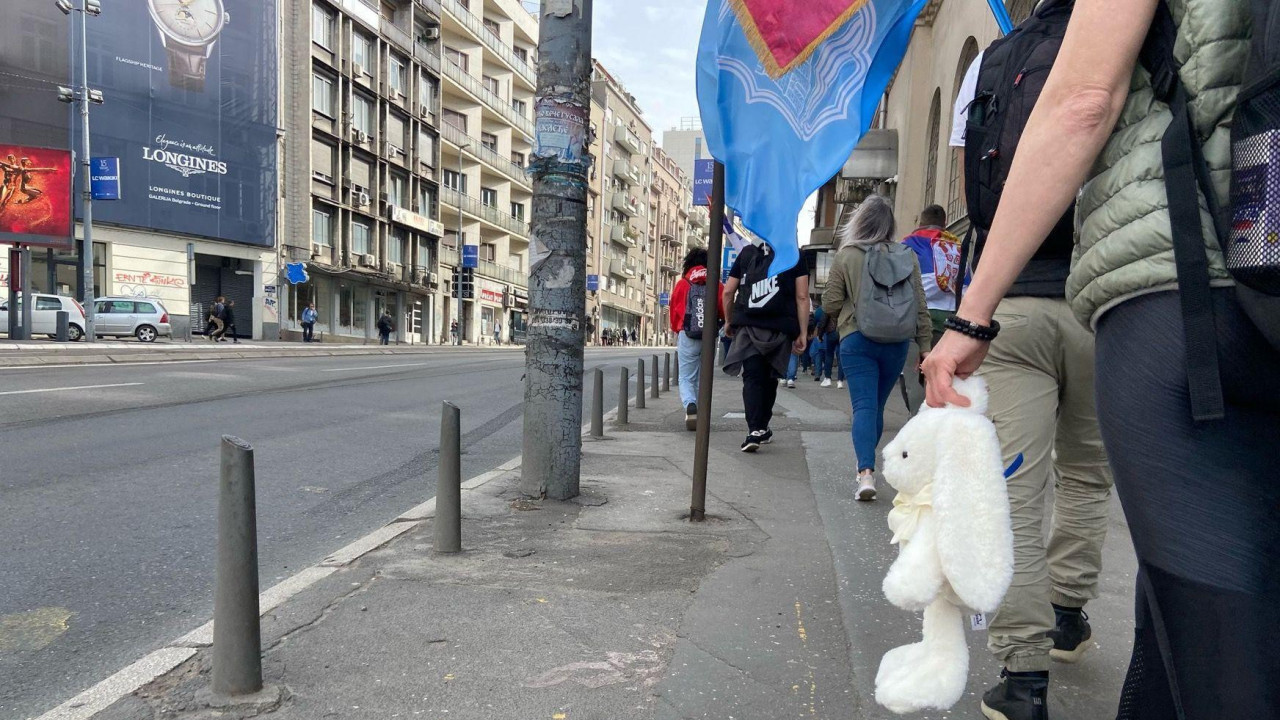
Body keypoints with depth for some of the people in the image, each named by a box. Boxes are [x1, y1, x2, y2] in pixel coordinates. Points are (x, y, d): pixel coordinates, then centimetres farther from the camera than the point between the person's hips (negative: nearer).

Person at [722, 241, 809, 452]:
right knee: (769, 378, 14)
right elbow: (802, 297, -2)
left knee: (752, 377, -4)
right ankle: (761, 429, 25)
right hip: (780, 330, 0)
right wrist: (802, 333, 0)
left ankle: (755, 430, -21)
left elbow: (728, 292, 11)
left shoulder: (746, 253, 12)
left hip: (748, 326, 0)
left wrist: (728, 321, 23)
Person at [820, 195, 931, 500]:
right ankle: (866, 465, 29)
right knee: (878, 406, 16)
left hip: (857, 340, -3)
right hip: (897, 343, 3)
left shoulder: (846, 256, -6)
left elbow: (829, 305, -3)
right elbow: (920, 306, 4)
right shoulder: (908, 256, 2)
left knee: (864, 406, -5)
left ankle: (866, 472, -20)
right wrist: (925, 345, 10)